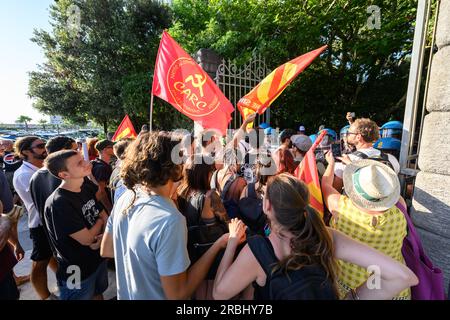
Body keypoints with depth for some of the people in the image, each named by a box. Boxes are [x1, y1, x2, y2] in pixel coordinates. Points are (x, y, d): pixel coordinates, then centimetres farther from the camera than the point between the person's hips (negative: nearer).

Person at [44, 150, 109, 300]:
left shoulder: (86, 191, -3)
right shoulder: (58, 204, -29)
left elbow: (105, 216, 2)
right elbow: (87, 239, -25)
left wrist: (104, 236, -18)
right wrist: (99, 221, -7)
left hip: (99, 259, 7)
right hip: (77, 272, -7)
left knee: (98, 294, 28)